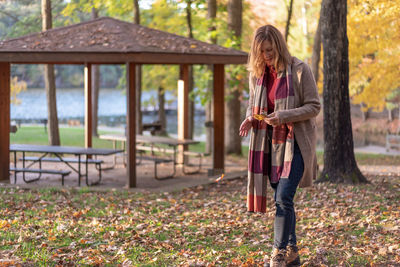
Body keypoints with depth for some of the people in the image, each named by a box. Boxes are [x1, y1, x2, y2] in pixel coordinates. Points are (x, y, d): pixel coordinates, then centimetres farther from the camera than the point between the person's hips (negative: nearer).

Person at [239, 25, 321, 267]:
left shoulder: (299, 69, -11)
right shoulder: (257, 73, 5)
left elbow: (314, 106, -10)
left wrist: (284, 116, -23)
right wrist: (250, 118, -4)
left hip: (296, 142, -6)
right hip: (270, 143, 6)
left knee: (284, 198, -15)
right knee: (281, 199, 10)